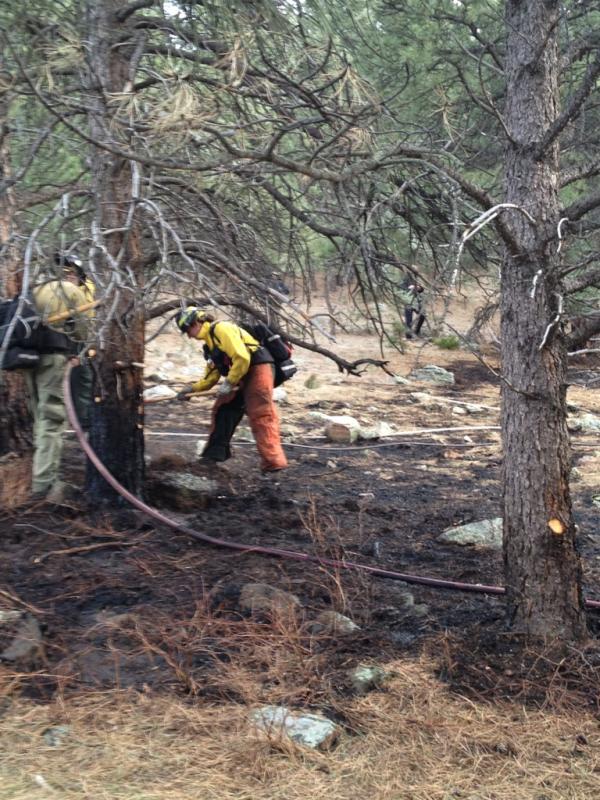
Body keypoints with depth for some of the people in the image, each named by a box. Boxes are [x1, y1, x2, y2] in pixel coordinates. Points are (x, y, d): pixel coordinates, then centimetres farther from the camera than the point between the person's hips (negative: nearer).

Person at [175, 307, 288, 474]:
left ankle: (273, 462, -17)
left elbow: (242, 358, -22)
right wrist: (192, 389, 11)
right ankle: (215, 453, 24)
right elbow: (211, 376, 22)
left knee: (261, 417, -15)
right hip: (241, 377, 10)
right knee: (222, 411, 14)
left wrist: (229, 383, -17)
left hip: (257, 369, -10)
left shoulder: (222, 329, -13)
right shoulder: (210, 344, 18)